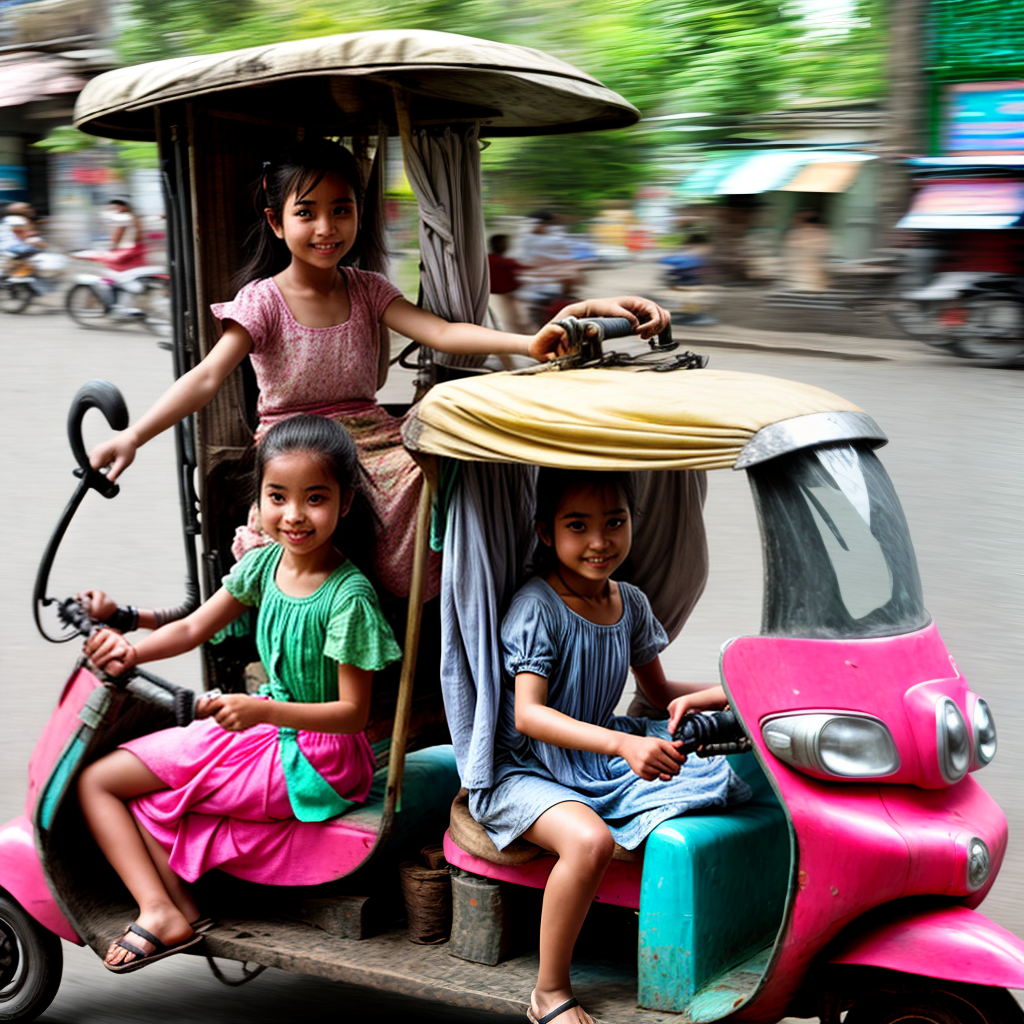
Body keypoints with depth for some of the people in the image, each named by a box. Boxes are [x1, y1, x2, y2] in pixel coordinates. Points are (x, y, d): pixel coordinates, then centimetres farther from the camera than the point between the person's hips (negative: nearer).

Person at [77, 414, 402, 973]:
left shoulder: (348, 596, -20)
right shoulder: (264, 561, 1)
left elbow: (353, 712, -19)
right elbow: (193, 628, 8)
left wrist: (262, 711, -29)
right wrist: (130, 649, -11)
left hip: (311, 760, -8)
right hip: (261, 725, 9)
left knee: (104, 780, -8)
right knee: (93, 781, 6)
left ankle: (168, 910, -4)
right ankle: (164, 908, -3)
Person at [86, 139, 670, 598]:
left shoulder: (367, 290, 8)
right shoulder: (263, 300, -1)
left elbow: (441, 333, -8)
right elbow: (208, 377, -13)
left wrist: (528, 343, -27)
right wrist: (132, 437, -30)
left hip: (371, 440, 4)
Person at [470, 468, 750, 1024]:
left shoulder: (630, 604, 7)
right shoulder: (536, 606, -16)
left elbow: (661, 695, 18)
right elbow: (528, 715, -25)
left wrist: (730, 692, -2)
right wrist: (623, 744, -38)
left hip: (598, 761, 7)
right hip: (522, 771, -7)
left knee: (715, 774, -12)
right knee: (589, 840, -36)